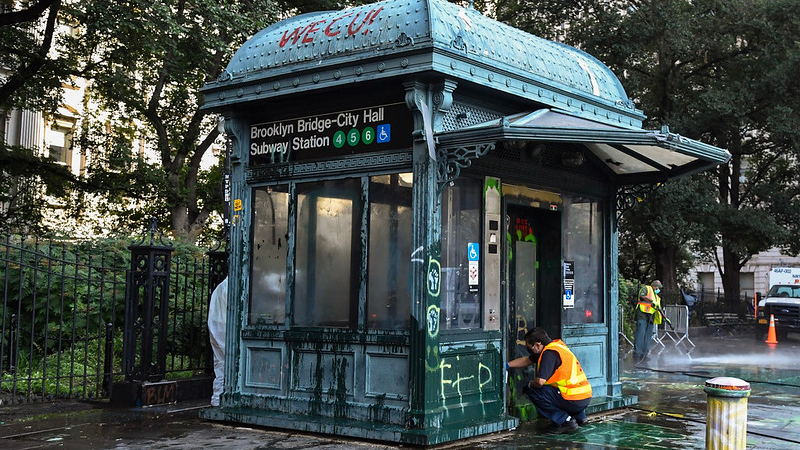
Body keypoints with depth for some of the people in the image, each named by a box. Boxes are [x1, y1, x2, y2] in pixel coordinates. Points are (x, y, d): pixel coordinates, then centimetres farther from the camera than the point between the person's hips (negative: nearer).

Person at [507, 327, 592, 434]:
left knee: (532, 391, -5)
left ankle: (565, 421, -6)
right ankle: (579, 416, 22)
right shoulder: (555, 345, 15)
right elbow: (526, 360, 28)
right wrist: (506, 365, 28)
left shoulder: (550, 353, -15)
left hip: (574, 400, -10)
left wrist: (531, 383, -1)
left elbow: (540, 381, -23)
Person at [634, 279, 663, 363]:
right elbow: (642, 296, -11)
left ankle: (644, 355, 0)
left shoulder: (657, 297, 33)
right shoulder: (646, 289, 10)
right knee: (641, 334, -16)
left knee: (648, 336, 1)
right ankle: (637, 353, -21)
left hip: (651, 317, 8)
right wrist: (652, 301, -20)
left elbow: (659, 310, 30)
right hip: (643, 313, -8)